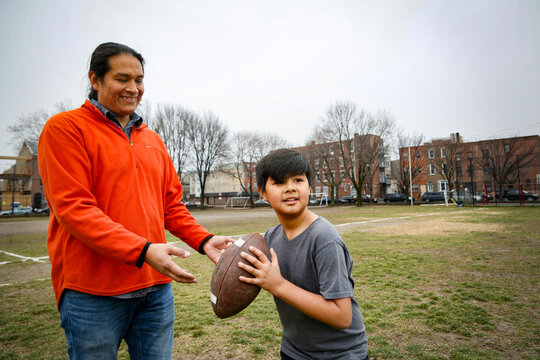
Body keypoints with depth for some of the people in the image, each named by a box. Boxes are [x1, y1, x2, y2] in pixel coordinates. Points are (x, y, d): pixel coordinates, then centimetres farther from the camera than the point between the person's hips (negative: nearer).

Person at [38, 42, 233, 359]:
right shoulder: (65, 128, -4)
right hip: (93, 291, -5)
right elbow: (73, 208, -15)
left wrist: (203, 240, -3)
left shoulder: (153, 139, 13)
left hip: (156, 287, 5)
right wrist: (142, 250, -24)